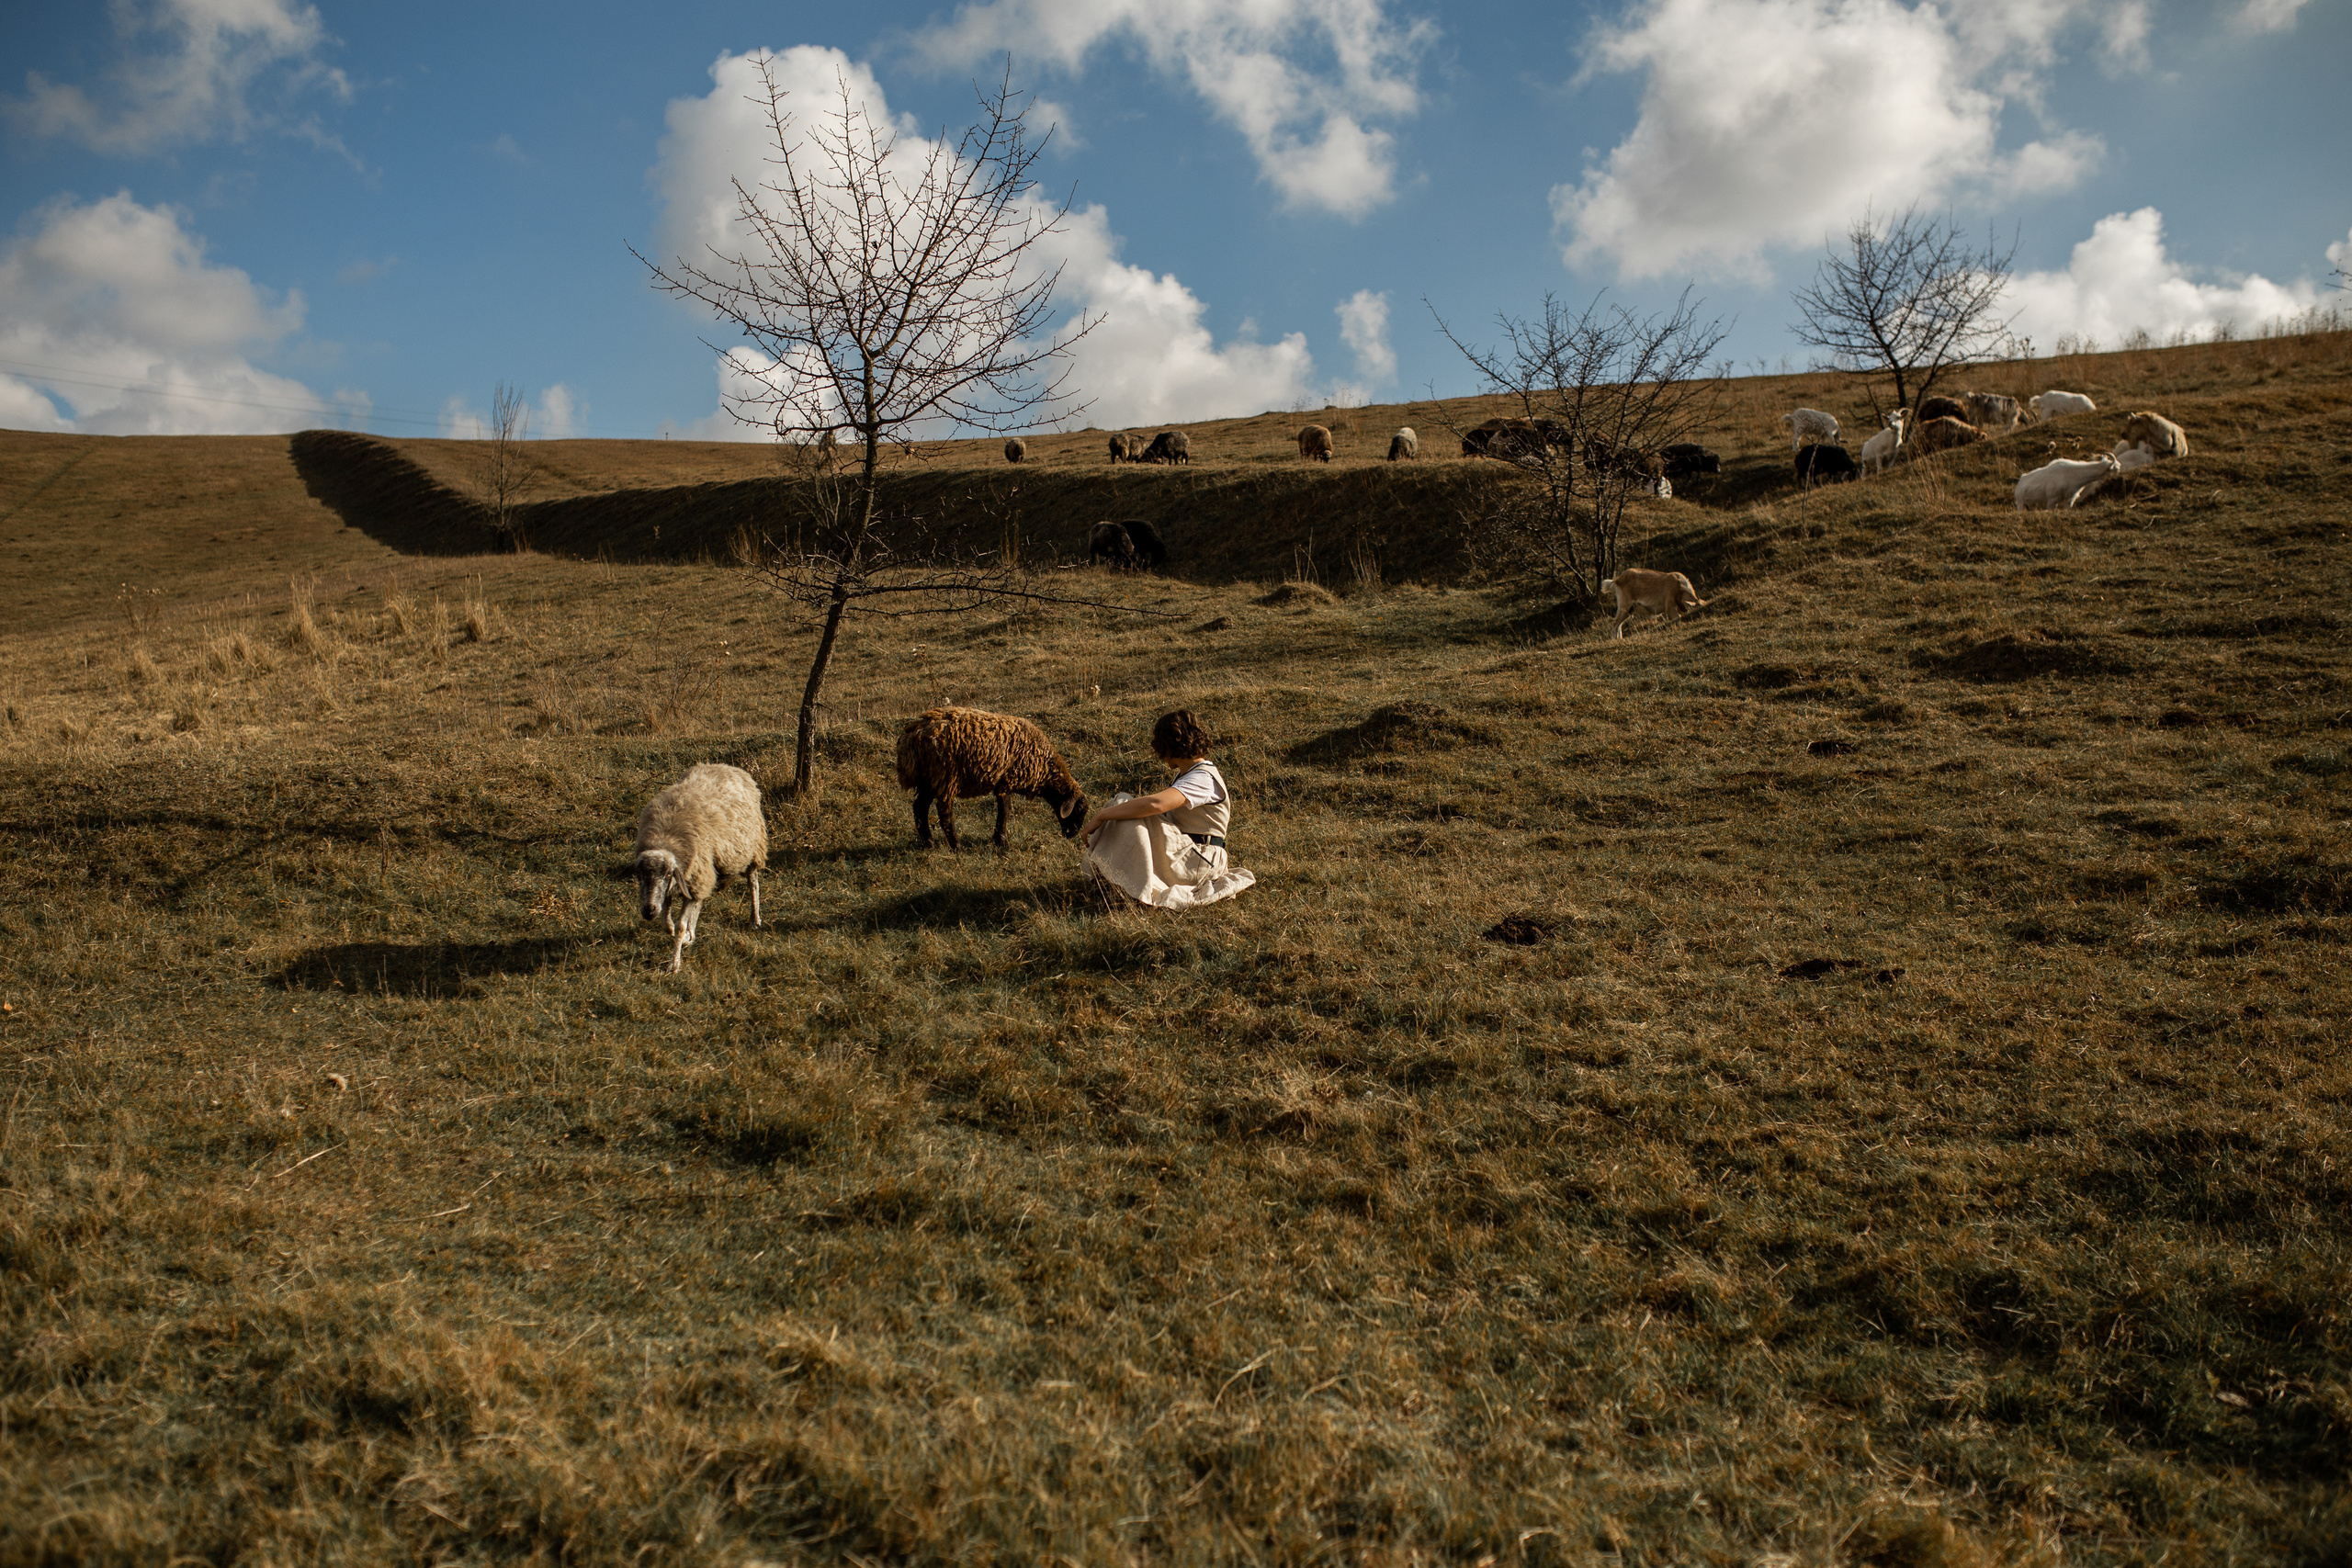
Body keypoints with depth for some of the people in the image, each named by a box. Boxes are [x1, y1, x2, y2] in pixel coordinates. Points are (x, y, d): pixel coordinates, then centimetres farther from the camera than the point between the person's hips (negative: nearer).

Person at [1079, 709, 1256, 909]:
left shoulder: (1203, 779, -19)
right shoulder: (1186, 774, 14)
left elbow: (1155, 804, -35)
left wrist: (1102, 816, -29)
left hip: (1197, 861, -10)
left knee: (1123, 804, -20)